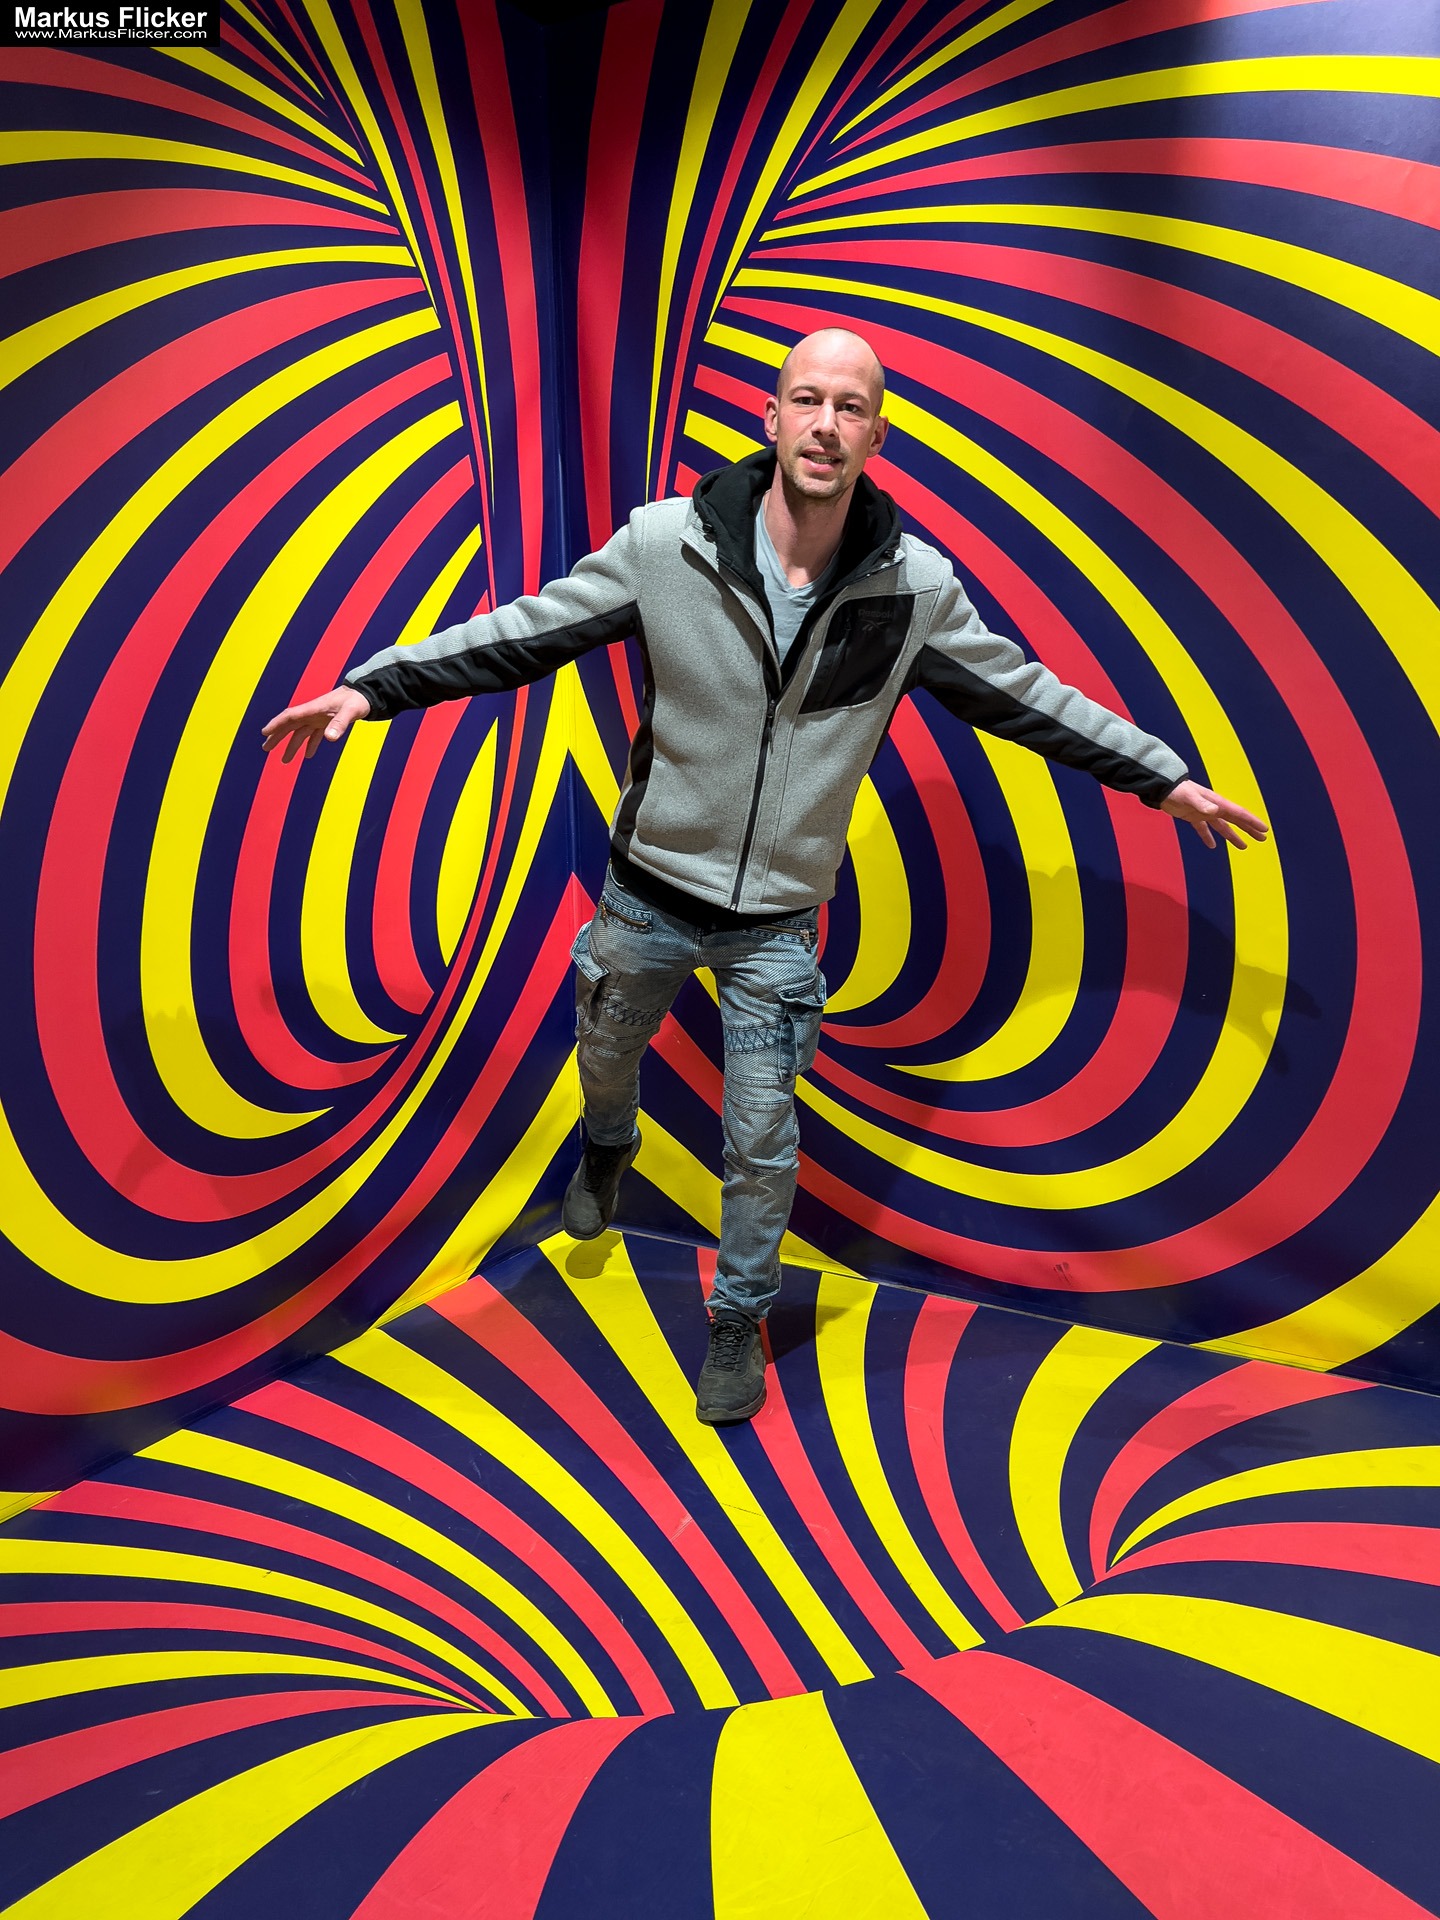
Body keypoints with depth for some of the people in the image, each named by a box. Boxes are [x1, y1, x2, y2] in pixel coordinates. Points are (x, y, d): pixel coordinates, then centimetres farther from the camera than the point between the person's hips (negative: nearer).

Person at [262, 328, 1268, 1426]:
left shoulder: (915, 586, -11)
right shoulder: (668, 543, -15)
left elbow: (1025, 694, 1)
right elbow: (526, 633, -7)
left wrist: (1166, 777, 5)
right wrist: (375, 685, -10)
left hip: (777, 921, 0)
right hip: (649, 890, 1)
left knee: (761, 1142, 6)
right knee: (608, 1052, 25)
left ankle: (741, 1319, 34)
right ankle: (608, 1146, 64)